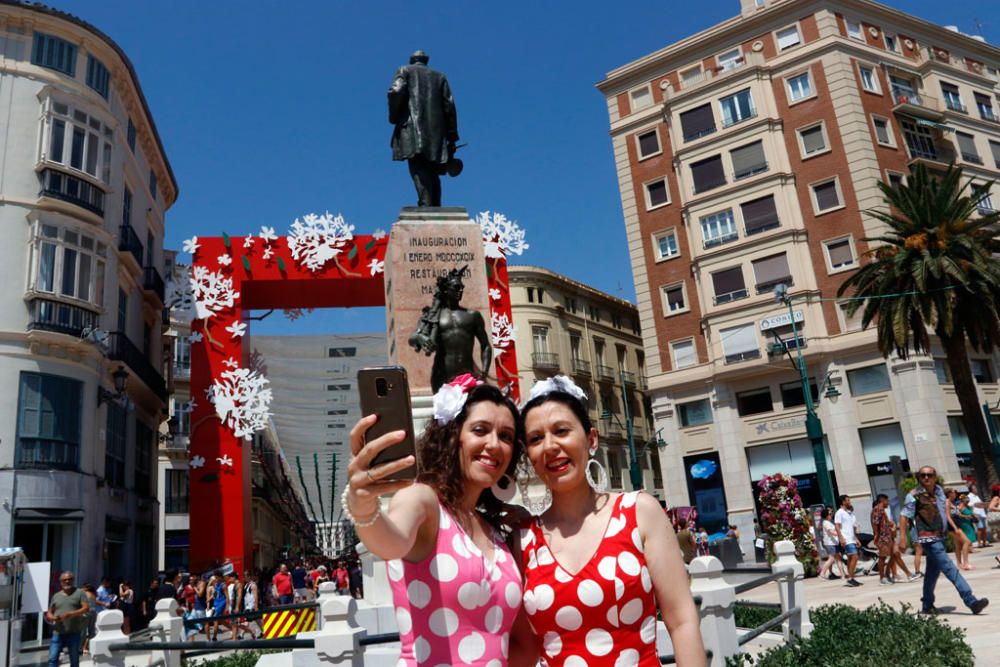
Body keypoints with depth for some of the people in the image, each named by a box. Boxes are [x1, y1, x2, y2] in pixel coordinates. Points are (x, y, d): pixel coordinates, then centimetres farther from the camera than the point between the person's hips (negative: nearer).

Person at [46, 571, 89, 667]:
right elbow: (48, 614, 16)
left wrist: (70, 614, -21)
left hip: (74, 633, -3)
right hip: (58, 633, 3)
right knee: (52, 659, -7)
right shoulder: (56, 596, 15)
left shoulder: (80, 593, 4)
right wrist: (53, 618, -8)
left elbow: (86, 608, -7)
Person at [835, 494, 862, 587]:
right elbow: (837, 526, -13)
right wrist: (841, 538, -22)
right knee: (854, 557, -16)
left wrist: (856, 539, 20)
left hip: (852, 539, 9)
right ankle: (850, 579, -14)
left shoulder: (849, 513, 19)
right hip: (846, 540, -9)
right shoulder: (840, 513, -6)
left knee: (851, 559, 8)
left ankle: (850, 579, 11)